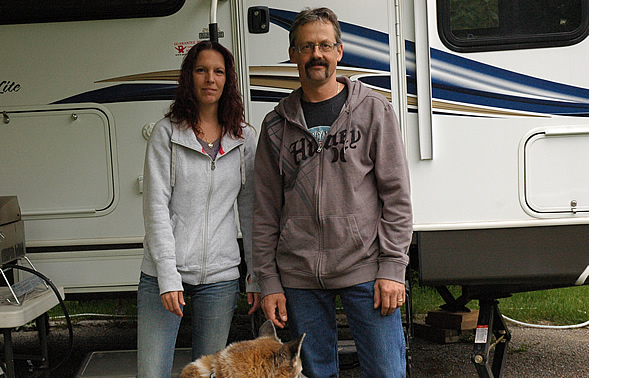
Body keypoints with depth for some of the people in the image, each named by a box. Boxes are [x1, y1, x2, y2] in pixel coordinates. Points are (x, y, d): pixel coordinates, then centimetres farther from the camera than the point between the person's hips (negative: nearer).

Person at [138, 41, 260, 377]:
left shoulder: (244, 138, 7)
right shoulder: (166, 132, 0)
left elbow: (250, 211, 9)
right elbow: (156, 208, -6)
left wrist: (257, 277, 5)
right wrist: (168, 276, -14)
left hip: (220, 275, 2)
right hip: (163, 273, -2)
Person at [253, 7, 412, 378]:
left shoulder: (374, 110, 2)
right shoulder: (277, 124, 8)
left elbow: (396, 195, -1)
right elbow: (266, 211, 9)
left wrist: (392, 268, -7)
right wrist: (268, 281, 5)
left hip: (365, 270, -2)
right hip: (298, 277, 2)